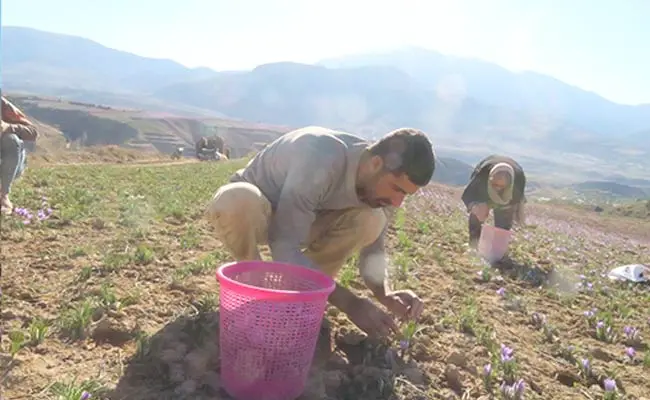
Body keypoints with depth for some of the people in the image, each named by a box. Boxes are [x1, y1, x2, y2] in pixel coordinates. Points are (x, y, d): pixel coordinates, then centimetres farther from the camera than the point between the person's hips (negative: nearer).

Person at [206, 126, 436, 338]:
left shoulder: (379, 183, -17)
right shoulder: (321, 160, -39)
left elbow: (373, 250, -8)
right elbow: (284, 248, -38)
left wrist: (386, 295, -28)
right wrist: (350, 303, -40)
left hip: (301, 220, 5)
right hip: (247, 207, -4)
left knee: (370, 220, -22)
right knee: (237, 201, -42)